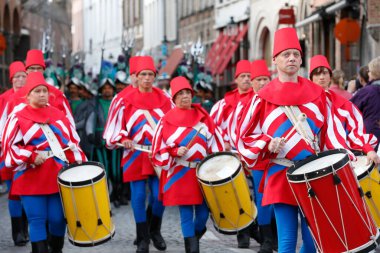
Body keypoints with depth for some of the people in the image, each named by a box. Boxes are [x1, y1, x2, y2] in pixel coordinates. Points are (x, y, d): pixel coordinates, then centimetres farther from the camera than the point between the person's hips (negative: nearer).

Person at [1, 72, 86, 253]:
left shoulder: (58, 115, 13)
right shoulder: (18, 118, 0)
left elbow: (73, 142, 14)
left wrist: (81, 166, 5)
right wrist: (31, 157, -16)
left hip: (58, 176, 3)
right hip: (31, 179, -3)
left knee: (58, 218, 5)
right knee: (37, 220, -4)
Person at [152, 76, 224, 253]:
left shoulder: (202, 116, 5)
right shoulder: (167, 120, -3)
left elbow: (214, 142, 6)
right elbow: (159, 148, -2)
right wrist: (175, 151, -19)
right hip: (180, 174, -3)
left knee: (203, 212, 6)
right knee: (186, 214, -2)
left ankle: (194, 237, 34)